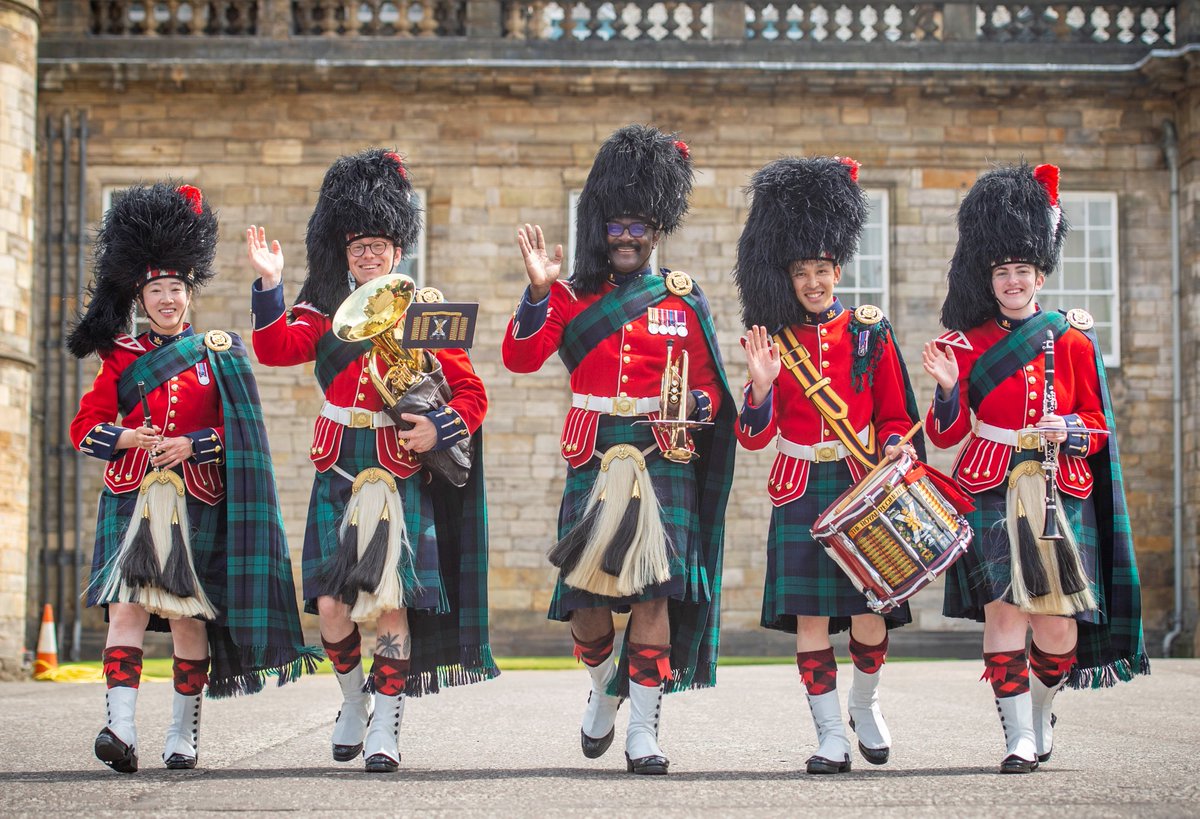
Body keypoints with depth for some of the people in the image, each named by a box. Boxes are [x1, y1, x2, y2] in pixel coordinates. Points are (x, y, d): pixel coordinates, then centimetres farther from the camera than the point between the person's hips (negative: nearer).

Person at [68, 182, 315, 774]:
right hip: (132, 501, 0)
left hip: (197, 503, 0)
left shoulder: (219, 354, 7)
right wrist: (133, 438, -12)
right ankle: (121, 726, -21)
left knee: (188, 615, 2)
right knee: (128, 604, -13)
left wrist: (194, 445, -13)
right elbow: (85, 427, 6)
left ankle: (184, 732, 12)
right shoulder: (122, 356, 9)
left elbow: (240, 430, 4)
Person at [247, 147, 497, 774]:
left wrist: (439, 428, -15)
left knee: (390, 600, -7)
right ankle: (354, 696, 23)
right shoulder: (326, 311, 9)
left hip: (402, 479, -2)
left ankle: (385, 727, 4)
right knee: (330, 603, -3)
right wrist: (269, 284, -19)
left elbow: (471, 394, 3)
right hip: (338, 478, 2)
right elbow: (275, 348, -8)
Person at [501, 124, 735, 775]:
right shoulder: (573, 296, 8)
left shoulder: (684, 302, 9)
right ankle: (604, 692, 30)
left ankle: (643, 731, -2)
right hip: (594, 463, 1)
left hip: (664, 463, -1)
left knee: (653, 593, -9)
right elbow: (521, 357, -5)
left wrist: (692, 403, -12)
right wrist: (538, 290, -17)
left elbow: (711, 390, 11)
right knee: (585, 600, -1)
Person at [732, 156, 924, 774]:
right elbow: (755, 438, 0)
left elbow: (894, 413, 10)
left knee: (869, 609, -2)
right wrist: (761, 386, -18)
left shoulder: (870, 331, 3)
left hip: (864, 485, 0)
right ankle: (832, 738, 2)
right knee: (810, 612, -5)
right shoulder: (774, 339, 3)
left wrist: (894, 444, -11)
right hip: (801, 492, 0)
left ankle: (865, 703, 27)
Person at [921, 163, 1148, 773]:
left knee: (1058, 627, -2)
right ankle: (1020, 737, -6)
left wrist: (1068, 432, -10)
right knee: (1003, 609, -11)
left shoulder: (1073, 341, 8)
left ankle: (1042, 708, 27)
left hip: (1061, 492, 1)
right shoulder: (969, 343, 7)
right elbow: (947, 434, 3)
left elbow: (1098, 426, 11)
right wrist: (947, 390, -16)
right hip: (992, 492, -1)